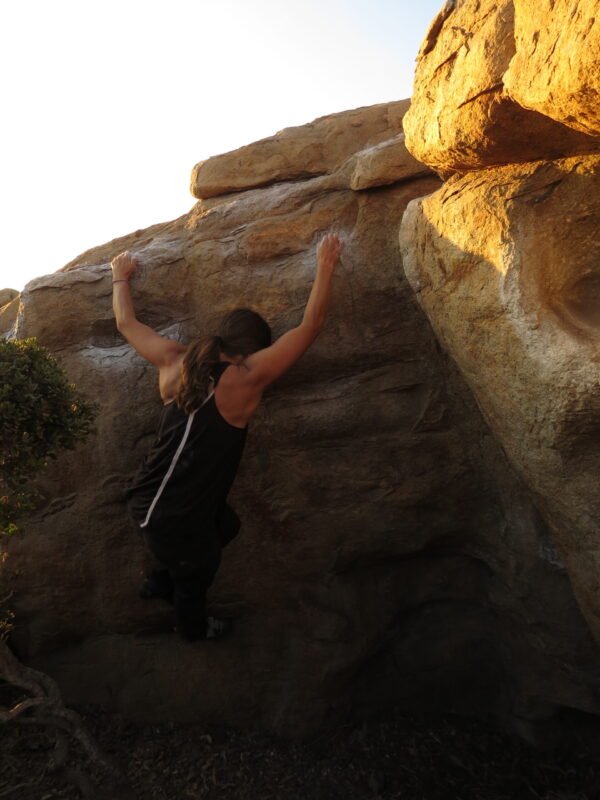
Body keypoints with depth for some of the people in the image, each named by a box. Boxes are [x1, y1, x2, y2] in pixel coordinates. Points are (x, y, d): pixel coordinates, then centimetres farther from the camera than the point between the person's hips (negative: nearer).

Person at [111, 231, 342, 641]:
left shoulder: (175, 360, -4)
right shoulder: (245, 378, -22)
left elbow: (127, 322, 13)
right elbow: (311, 326, -19)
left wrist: (121, 276, 29)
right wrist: (326, 265, -7)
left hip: (148, 495, 7)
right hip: (170, 518, -7)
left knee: (225, 526, 32)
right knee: (197, 570, 26)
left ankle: (160, 583, 54)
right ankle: (193, 627, 59)